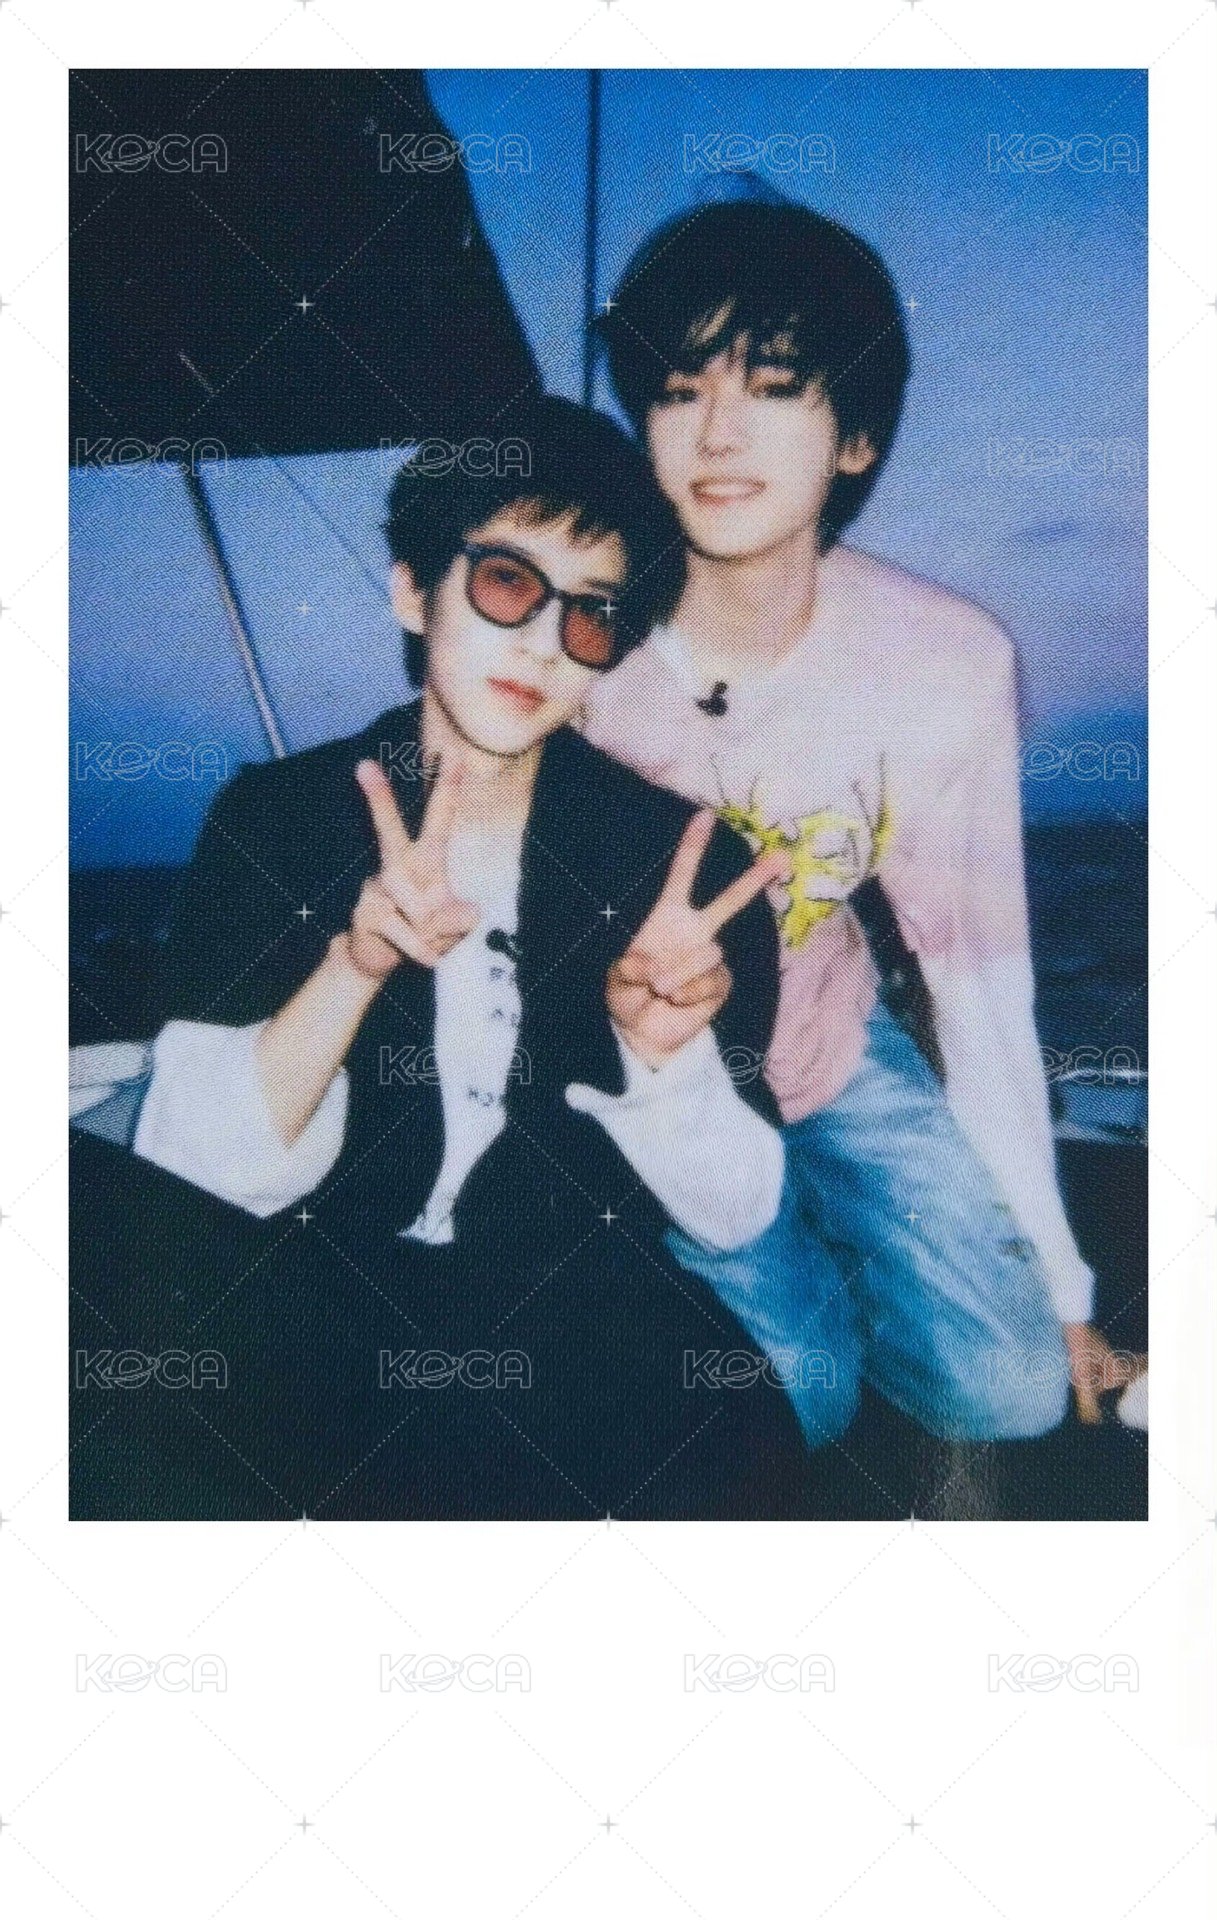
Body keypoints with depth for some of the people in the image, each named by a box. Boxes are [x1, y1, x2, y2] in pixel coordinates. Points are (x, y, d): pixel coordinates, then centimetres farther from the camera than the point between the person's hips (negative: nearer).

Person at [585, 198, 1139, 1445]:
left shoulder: (947, 662, -20)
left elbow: (977, 967, -10)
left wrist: (1056, 1279, -4)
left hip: (830, 1048, 2)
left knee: (1014, 1386, -3)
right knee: (799, 1394, -15)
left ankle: (802, 1235, 24)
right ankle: (770, 1280, 19)